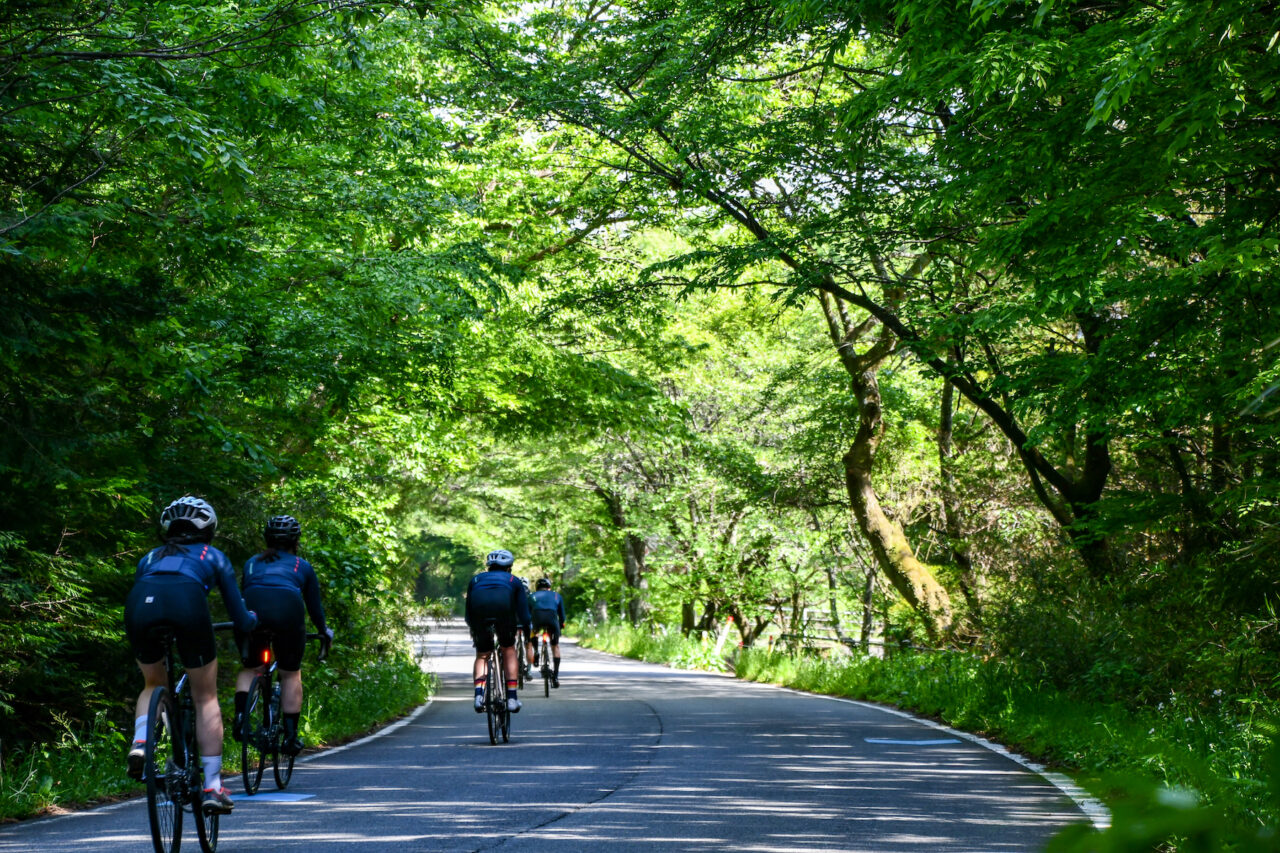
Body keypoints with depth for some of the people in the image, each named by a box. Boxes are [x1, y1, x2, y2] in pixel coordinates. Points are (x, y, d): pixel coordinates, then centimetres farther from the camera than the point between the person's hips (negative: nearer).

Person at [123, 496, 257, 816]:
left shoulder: (149, 558, 39)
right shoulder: (213, 557, 33)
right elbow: (240, 619, 32)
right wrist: (253, 619, 56)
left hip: (140, 605, 3)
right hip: (187, 604, -2)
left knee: (154, 685, 29)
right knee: (206, 697, 14)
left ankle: (139, 744, 3)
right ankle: (212, 787, 10)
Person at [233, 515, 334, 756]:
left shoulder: (252, 562, 31)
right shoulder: (302, 566, 27)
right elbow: (314, 606, 31)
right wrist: (325, 632, 48)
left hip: (253, 610, 1)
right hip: (287, 611, -1)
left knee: (250, 669, 22)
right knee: (290, 674, 15)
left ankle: (240, 716, -1)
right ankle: (290, 736, 12)